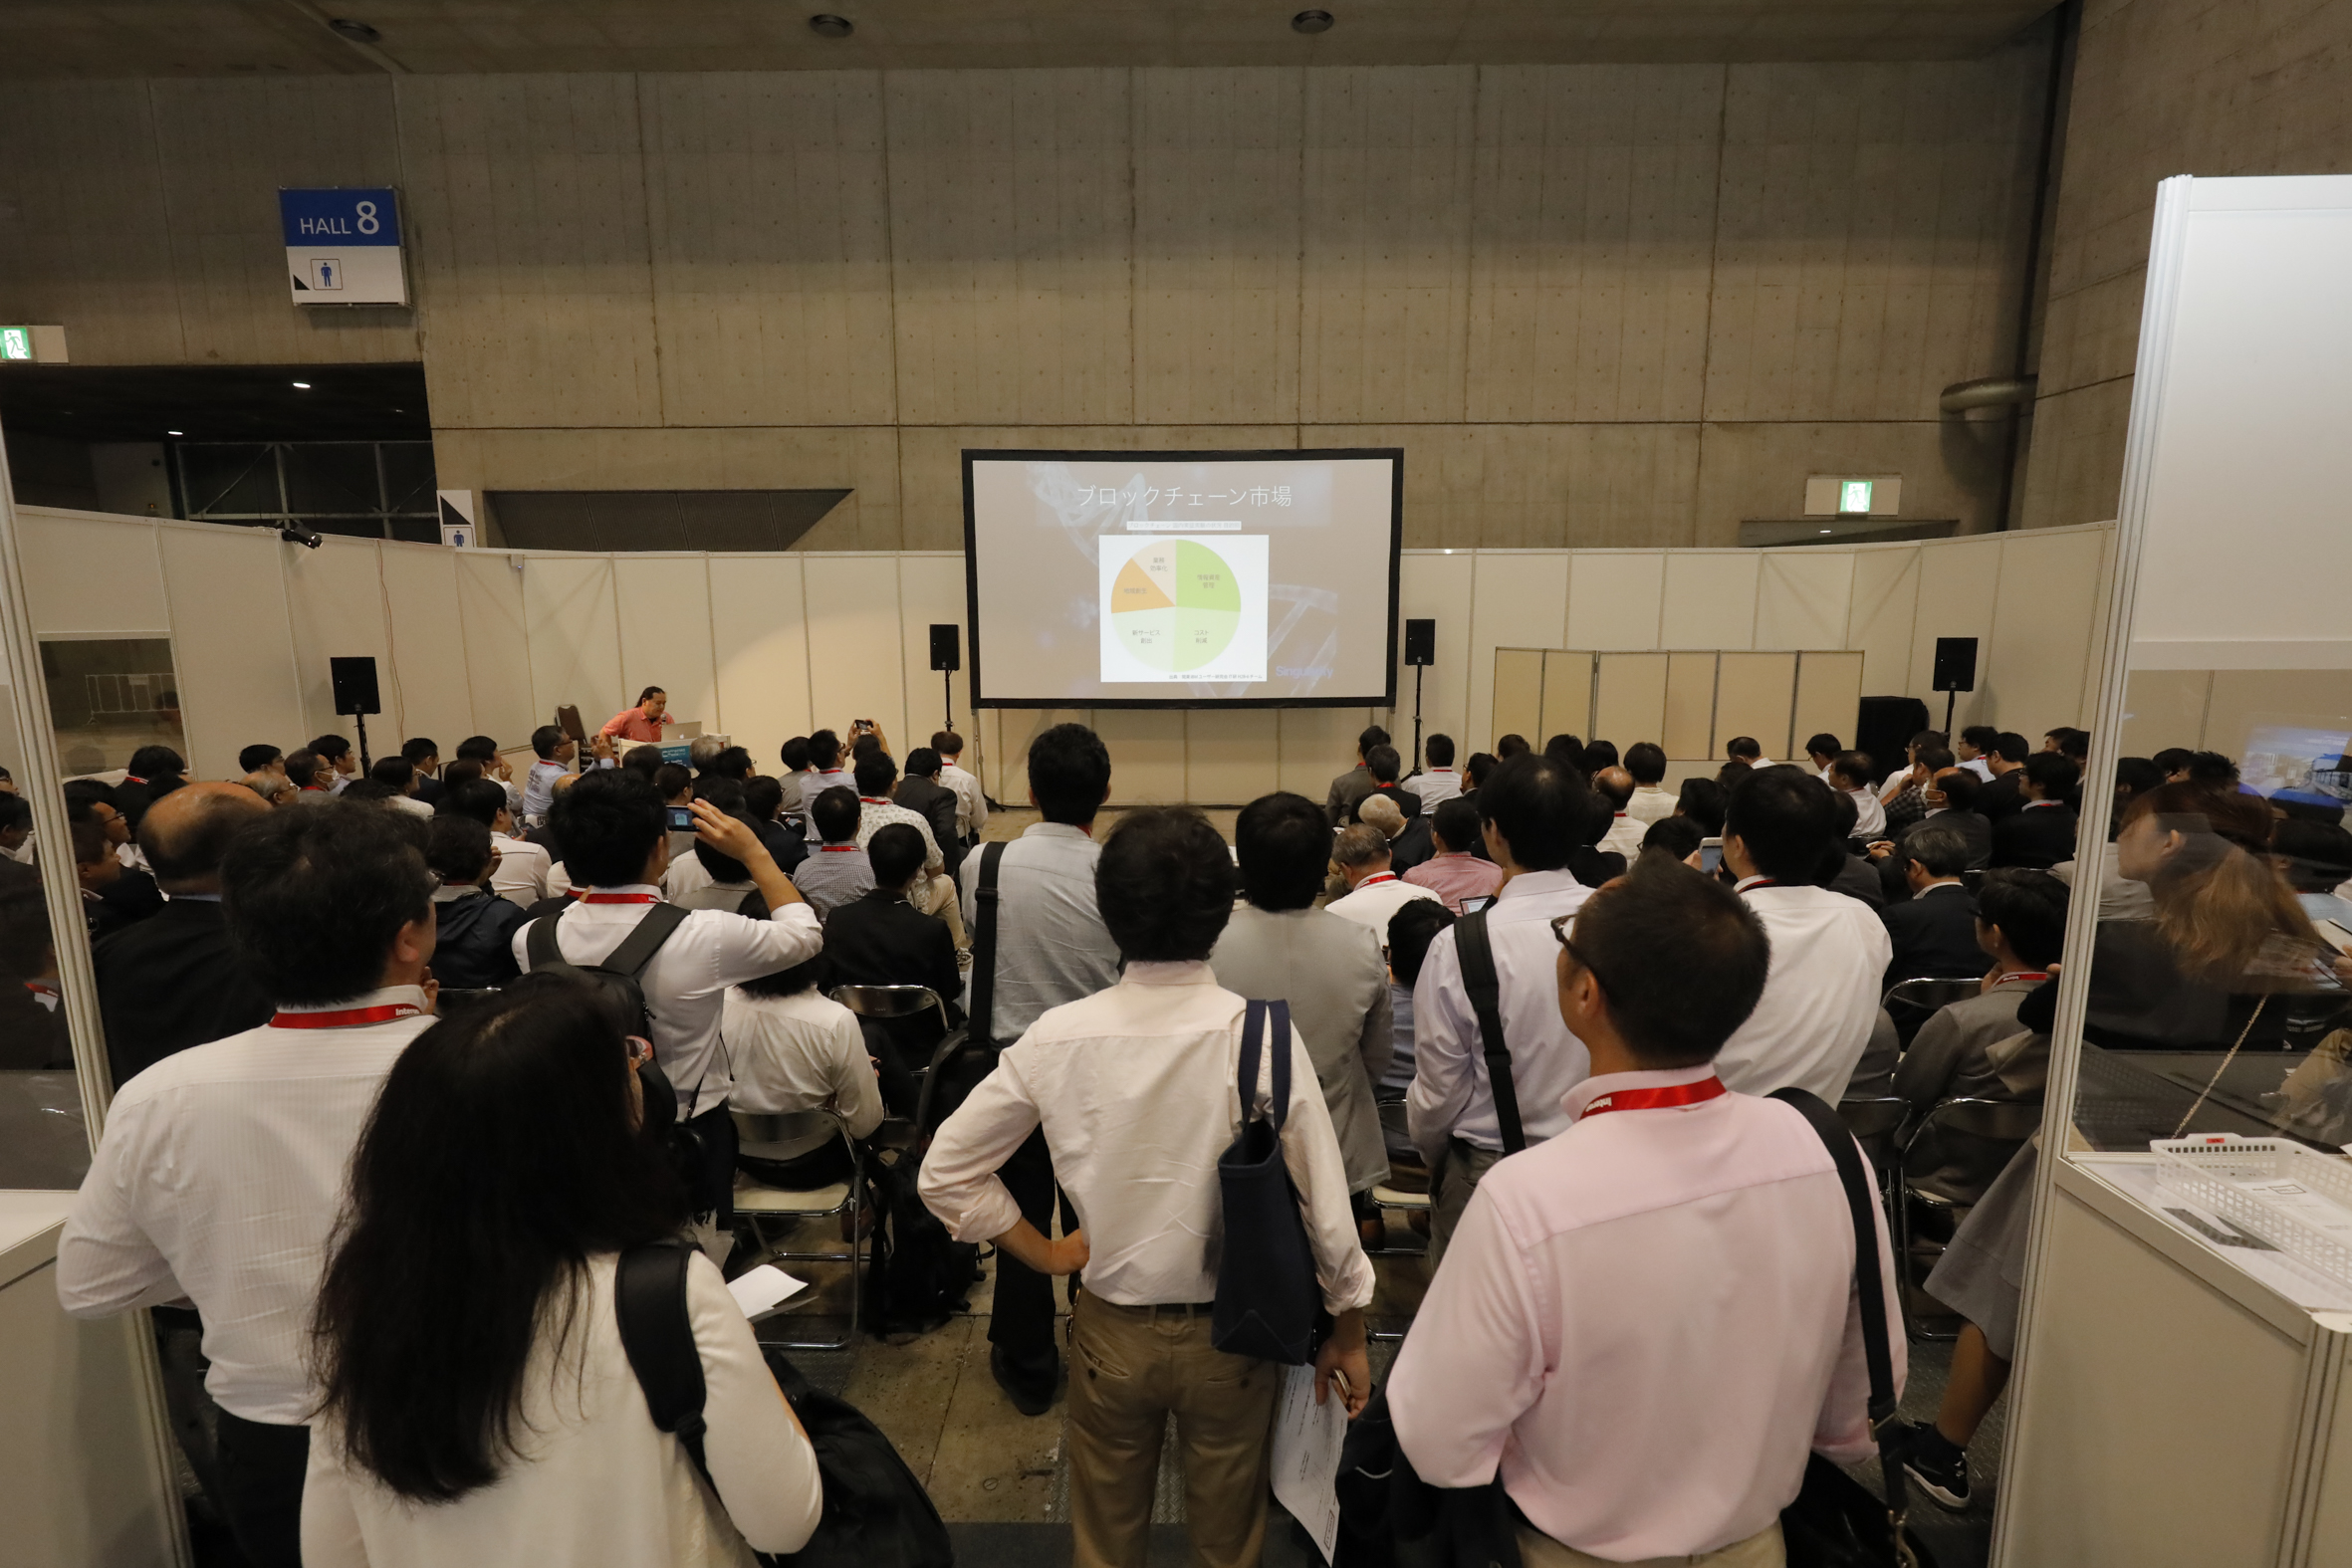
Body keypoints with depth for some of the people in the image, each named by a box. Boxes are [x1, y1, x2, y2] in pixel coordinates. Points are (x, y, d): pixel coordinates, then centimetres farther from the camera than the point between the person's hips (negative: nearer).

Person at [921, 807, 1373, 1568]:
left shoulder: (1059, 1036, -17)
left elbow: (945, 1171, -8)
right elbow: (1322, 1202, -17)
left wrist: (1045, 1253, 1)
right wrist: (1348, 1332, -1)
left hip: (1110, 1331, 1)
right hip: (1232, 1333, -1)